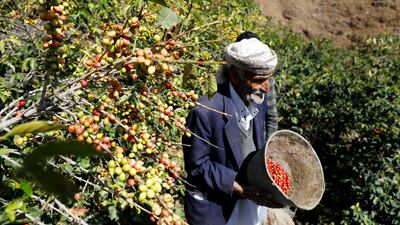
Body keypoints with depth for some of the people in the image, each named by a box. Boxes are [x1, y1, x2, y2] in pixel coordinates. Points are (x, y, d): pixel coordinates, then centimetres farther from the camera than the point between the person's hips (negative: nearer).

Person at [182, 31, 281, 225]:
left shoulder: (259, 95, -10)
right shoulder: (206, 110, -29)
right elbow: (197, 166, -20)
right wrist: (241, 189, -24)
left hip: (252, 195, 6)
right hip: (215, 206, -6)